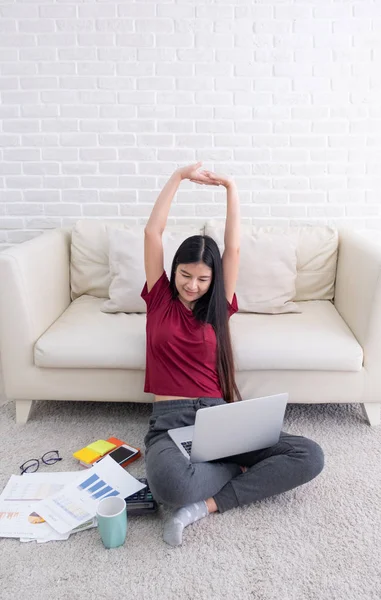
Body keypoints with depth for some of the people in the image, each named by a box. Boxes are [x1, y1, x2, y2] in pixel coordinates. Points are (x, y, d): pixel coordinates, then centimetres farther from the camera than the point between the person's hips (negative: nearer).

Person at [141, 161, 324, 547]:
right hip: (170, 421, -2)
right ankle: (240, 471, -6)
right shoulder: (160, 299, 11)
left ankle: (205, 505, -16)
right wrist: (180, 176, 5)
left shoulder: (218, 308, 15)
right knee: (169, 483, -38)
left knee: (311, 456, -17)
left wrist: (230, 187, 9)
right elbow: (152, 232, 6)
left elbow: (234, 247, 9)